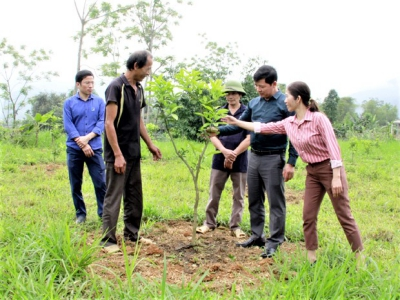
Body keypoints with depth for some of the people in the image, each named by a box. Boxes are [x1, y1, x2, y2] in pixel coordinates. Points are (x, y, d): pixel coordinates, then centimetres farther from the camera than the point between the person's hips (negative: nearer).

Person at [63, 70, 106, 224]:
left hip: (95, 148, 0)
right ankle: (80, 214, 21)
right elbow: (68, 125, -4)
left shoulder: (99, 101, 4)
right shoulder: (69, 103, 3)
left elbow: (102, 122, -2)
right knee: (75, 184, 7)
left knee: (101, 182, -4)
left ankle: (103, 213, 6)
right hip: (74, 149, 1)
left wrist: (87, 138, -15)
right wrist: (82, 144, -14)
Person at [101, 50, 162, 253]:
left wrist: (150, 145, 18)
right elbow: (109, 123, -17)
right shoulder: (116, 87, -13)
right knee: (113, 197, -2)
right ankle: (108, 240, 6)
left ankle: (132, 234, 25)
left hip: (134, 153, 8)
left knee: (134, 196, 14)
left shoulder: (138, 88, 11)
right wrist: (117, 155, -20)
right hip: (118, 154, -8)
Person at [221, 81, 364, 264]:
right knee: (308, 216, 5)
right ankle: (311, 258, 14)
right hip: (312, 172, 7)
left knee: (344, 217, -2)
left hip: (329, 169, -7)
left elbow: (333, 147, -18)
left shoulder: (318, 118, -17)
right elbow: (262, 128, 12)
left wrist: (336, 177, -22)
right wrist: (236, 122, 14)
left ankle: (359, 259, 7)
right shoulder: (288, 123, 3)